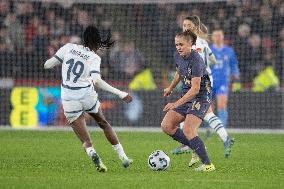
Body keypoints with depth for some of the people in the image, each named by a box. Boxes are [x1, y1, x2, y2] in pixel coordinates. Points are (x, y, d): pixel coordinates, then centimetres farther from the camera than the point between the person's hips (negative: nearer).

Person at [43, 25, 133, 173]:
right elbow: (96, 80, -21)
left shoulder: (69, 48, 2)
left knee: (85, 141, 5)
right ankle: (123, 157, 27)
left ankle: (92, 154, -29)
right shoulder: (94, 58, -4)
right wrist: (120, 93, -19)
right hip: (87, 95, -1)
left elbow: (47, 64, 3)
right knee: (103, 123, 27)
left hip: (69, 100, 1)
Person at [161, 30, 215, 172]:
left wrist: (176, 104, -33)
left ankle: (208, 164, -16)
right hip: (186, 96, 9)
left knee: (188, 131, -23)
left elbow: (195, 89, -28)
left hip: (201, 97, -9)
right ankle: (196, 148, 9)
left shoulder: (196, 61, -23)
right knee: (166, 126, -1)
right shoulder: (178, 56, 2)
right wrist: (170, 88, 38)